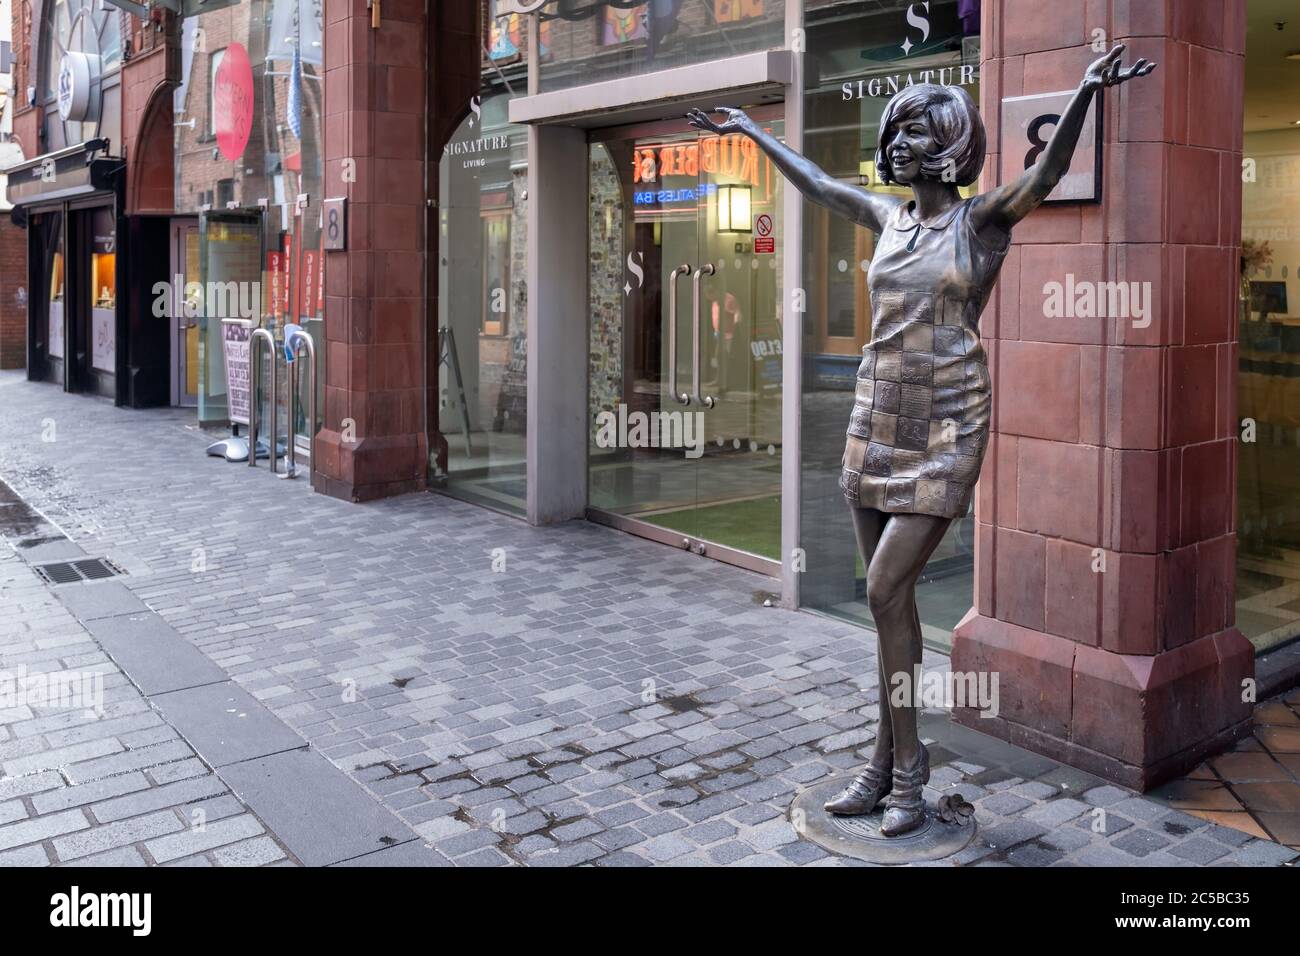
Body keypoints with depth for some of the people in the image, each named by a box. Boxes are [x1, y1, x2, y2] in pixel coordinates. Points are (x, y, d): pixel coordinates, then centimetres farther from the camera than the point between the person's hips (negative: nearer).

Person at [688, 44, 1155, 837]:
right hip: (876, 420, 6)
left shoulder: (984, 219, -4)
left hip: (947, 426, -6)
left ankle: (902, 762, 6)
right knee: (892, 595, 9)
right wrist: (748, 128, 34)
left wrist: (1086, 94, -39)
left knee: (886, 589, -11)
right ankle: (895, 764, 20)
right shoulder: (887, 215, 11)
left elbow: (1048, 173, -22)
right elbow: (814, 181, 25)